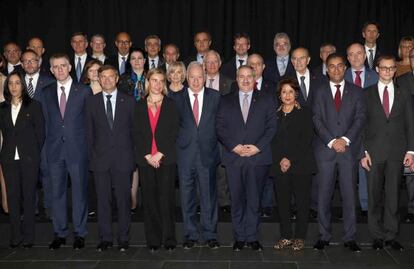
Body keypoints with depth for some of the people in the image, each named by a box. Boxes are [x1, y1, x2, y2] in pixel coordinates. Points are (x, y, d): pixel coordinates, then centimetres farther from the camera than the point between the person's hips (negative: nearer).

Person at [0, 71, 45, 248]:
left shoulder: (34, 106, 1)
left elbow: (40, 132, 0)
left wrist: (35, 154, -2)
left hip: (29, 158, -3)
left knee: (29, 195, 1)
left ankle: (28, 235, 9)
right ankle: (15, 235, 13)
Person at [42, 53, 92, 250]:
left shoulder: (84, 91, 1)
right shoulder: (47, 94, 11)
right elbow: (47, 122, 13)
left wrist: (87, 145, -2)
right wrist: (50, 144, 6)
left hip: (77, 149, -3)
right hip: (54, 150, 3)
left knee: (79, 192, 3)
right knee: (57, 192, 7)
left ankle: (79, 234, 14)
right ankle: (59, 233, 18)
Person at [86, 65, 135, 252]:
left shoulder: (128, 101, 5)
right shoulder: (92, 102, 8)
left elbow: (134, 129, 5)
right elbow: (89, 131, 8)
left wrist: (133, 155, -1)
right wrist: (92, 155, 1)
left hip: (123, 158, -1)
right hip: (100, 158, 1)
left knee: (123, 199, 4)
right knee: (103, 200, 4)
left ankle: (123, 238, 14)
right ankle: (105, 238, 14)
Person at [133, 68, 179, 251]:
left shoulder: (171, 105, 7)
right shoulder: (139, 106, 10)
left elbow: (174, 133, -1)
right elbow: (137, 134, 4)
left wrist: (160, 154, -10)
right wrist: (147, 156, -7)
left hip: (166, 158, -1)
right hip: (145, 159, 2)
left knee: (166, 198, -2)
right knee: (149, 199, 4)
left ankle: (169, 238, 7)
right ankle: (153, 239, 12)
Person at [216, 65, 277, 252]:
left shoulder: (266, 101, 11)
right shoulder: (225, 101, 13)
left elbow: (271, 127, 3)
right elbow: (220, 127, 4)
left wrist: (258, 147, -10)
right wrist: (233, 146, -9)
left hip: (258, 157, -1)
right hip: (233, 157, 1)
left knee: (254, 199, 3)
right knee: (237, 199, 5)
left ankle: (252, 237, 13)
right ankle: (239, 237, 15)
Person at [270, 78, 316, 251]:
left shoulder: (305, 113, 5)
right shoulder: (274, 115, 13)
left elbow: (307, 139, -4)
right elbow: (273, 140, 7)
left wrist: (291, 160, -11)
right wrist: (280, 160, -8)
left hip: (301, 164, -2)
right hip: (279, 165, 2)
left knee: (302, 201, 0)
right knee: (282, 201, 1)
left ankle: (300, 237, 10)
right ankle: (286, 236, 12)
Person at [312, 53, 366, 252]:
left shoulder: (356, 92, 10)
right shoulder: (320, 92, 8)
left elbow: (360, 118, 1)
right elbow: (317, 120, -1)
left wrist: (346, 139, -13)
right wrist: (332, 141, -13)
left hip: (349, 149, 0)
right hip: (325, 149, 0)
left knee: (349, 194, 2)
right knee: (323, 195, 3)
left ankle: (349, 238, 11)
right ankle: (324, 236, 13)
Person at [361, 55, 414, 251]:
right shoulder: (367, 94, 5)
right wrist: (363, 151, -5)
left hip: (397, 152, 1)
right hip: (374, 152, -1)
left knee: (393, 195, 4)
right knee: (374, 195, 3)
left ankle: (391, 235, 14)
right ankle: (377, 235, 15)